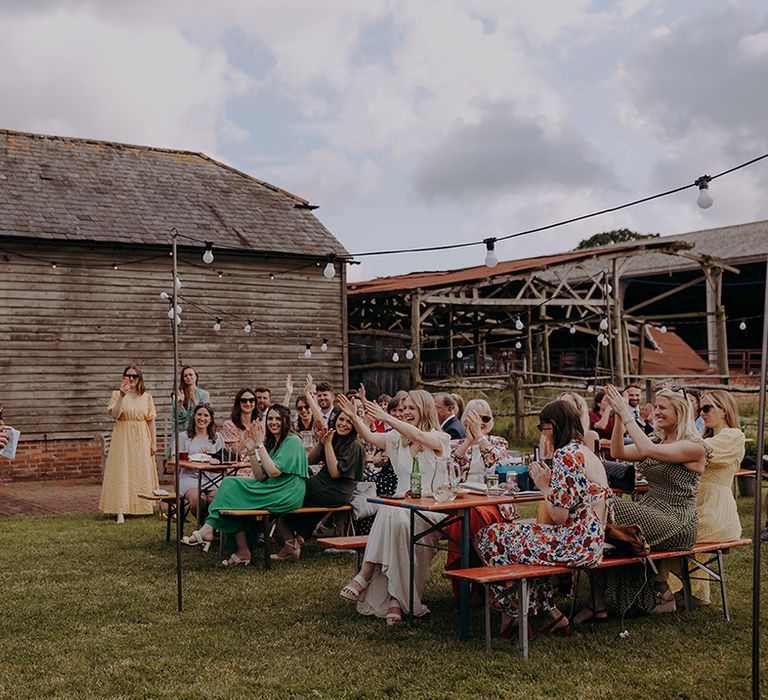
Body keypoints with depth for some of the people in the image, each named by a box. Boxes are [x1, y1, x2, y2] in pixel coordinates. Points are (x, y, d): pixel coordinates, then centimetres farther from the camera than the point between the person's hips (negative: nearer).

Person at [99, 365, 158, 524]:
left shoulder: (146, 396, 7)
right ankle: (120, 512, -11)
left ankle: (141, 507, 19)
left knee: (141, 472, 7)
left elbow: (151, 420, 7)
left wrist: (154, 442, 1)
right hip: (123, 437, -3)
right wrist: (122, 395, -23)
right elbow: (115, 414, -15)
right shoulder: (117, 394, 0)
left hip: (141, 439, 3)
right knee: (121, 471, -7)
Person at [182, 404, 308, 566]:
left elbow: (273, 471, -18)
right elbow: (260, 477, 9)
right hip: (273, 491, 8)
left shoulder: (293, 441, -7)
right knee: (231, 483, -8)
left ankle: (209, 528, -5)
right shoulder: (272, 443, 19)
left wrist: (260, 445, -14)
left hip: (288, 496, -8)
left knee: (232, 486, -14)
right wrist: (251, 451, -1)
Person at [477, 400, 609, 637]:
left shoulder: (564, 455, -17)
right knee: (518, 533, 25)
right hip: (592, 541, 10)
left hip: (573, 543, -10)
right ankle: (549, 611, 19)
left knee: (491, 537, 3)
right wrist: (549, 482, 13)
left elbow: (560, 515, -20)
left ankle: (514, 611, 19)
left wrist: (544, 486, -6)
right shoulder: (587, 453, 14)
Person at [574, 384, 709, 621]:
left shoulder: (694, 446, -10)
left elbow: (647, 450, -26)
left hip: (676, 524, -8)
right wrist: (618, 417, -7)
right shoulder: (657, 439, 15)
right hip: (652, 515, 8)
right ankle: (597, 604, -16)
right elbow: (619, 452, 3)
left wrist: (627, 415, -21)